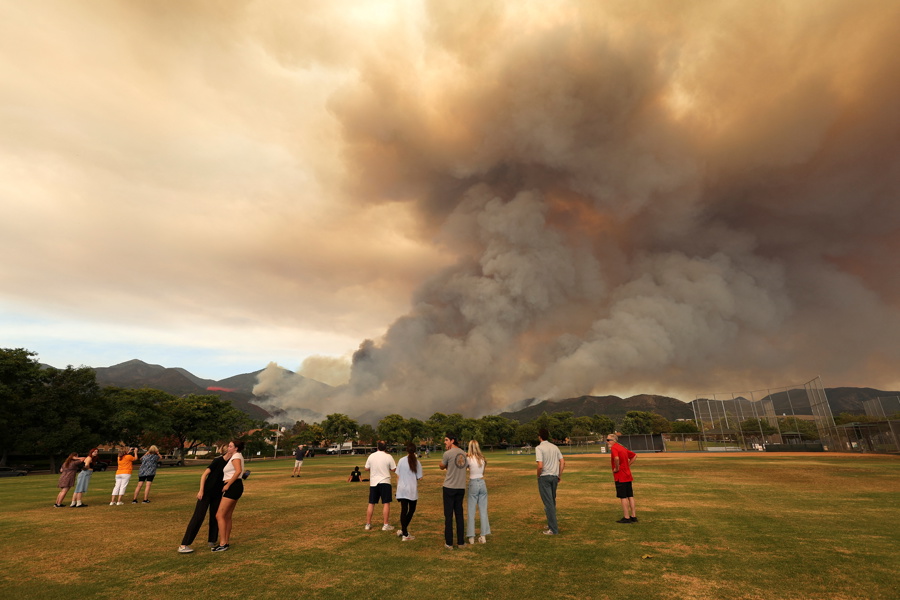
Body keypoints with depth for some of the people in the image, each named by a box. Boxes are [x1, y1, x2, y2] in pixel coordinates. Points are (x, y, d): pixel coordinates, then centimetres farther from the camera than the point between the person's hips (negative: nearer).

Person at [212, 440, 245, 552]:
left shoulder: (236, 456, -12)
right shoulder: (238, 456, 19)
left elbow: (238, 471, -28)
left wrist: (228, 484, -23)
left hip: (233, 487, -10)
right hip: (234, 487, 10)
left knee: (219, 515, -7)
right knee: (227, 516, 13)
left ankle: (222, 544, -4)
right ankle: (226, 542, 19)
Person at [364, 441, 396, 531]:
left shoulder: (371, 456, -1)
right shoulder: (388, 457, -8)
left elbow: (366, 468, 8)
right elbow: (393, 469, -5)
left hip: (373, 483, 3)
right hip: (384, 482, -3)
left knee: (371, 504, 12)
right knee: (386, 503, 2)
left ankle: (368, 524, 19)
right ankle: (386, 525, 2)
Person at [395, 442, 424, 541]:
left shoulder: (401, 461, -2)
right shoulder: (417, 462, -5)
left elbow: (398, 476, 1)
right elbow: (419, 477, -3)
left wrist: (398, 487, 11)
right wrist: (419, 464, 8)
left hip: (402, 489, 2)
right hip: (412, 489, -1)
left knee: (404, 510, 7)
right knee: (412, 510, 17)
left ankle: (404, 533, 9)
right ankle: (403, 530, 17)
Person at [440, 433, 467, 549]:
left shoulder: (448, 454, -13)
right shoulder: (463, 454, 6)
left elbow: (442, 467, 4)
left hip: (449, 488, -5)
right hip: (461, 488, 5)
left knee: (448, 515, 4)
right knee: (459, 514, 13)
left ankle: (449, 543, 9)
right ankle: (461, 542, 19)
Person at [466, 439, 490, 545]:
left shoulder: (469, 459, -9)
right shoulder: (482, 459, 4)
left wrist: (465, 457, 0)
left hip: (473, 484, -4)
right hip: (482, 484, 4)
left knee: (471, 512, 5)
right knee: (483, 511, 9)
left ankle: (471, 537, 8)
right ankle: (483, 536, 13)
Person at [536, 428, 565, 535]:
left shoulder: (539, 448, -13)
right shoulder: (554, 447, 7)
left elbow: (540, 466, -21)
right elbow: (562, 462, 5)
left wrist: (538, 475, -4)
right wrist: (560, 475, 12)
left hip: (544, 477, -6)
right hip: (554, 477, 6)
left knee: (548, 503, -1)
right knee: (552, 501, 20)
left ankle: (553, 529, 2)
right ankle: (551, 524, 31)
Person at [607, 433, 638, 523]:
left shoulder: (614, 448, -14)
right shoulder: (622, 447, 14)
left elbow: (616, 458, -34)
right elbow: (634, 455, 23)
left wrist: (617, 468, -19)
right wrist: (628, 465, 16)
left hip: (620, 477, -9)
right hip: (628, 476, 9)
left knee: (623, 497, -2)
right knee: (630, 496, 13)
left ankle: (626, 518, 3)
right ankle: (633, 516, 20)